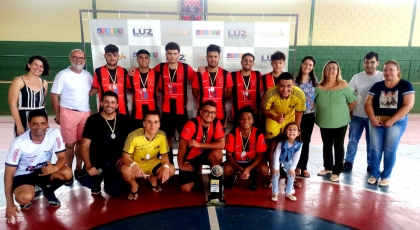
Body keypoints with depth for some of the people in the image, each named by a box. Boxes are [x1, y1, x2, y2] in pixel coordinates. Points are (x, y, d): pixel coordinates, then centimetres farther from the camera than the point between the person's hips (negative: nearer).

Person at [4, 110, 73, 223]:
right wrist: (9, 204, -17)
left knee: (67, 173, -27)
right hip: (22, 175, -3)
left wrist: (55, 168, -38)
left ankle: (48, 191, 6)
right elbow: (8, 174, -17)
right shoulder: (19, 143, -25)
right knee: (25, 198, -33)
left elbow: (62, 158, -13)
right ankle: (25, 199, 7)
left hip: (44, 170, 3)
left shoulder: (55, 134, -20)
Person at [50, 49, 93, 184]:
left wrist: (87, 93, 1)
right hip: (68, 113, -4)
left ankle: (78, 170, 23)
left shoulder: (87, 75, 9)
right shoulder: (63, 75, -4)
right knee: (70, 144, 2)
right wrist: (58, 115, -4)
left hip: (85, 113, 4)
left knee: (81, 142, 10)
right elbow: (54, 96, -4)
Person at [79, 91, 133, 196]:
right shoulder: (93, 120, -5)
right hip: (97, 160, -1)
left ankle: (108, 179, 23)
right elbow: (85, 145, -5)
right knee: (84, 181, -29)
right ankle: (98, 180, 9)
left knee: (115, 191, -14)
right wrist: (88, 165, -17)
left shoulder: (124, 120, 1)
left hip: (116, 161, 1)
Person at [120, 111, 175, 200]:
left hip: (152, 163, 3)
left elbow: (164, 155, -8)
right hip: (135, 164, -3)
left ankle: (153, 179, 16)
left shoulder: (162, 135, -18)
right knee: (125, 171, -36)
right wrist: (134, 165, -48)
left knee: (171, 170, -19)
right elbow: (125, 157, -25)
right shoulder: (133, 136, -29)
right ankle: (134, 185, 3)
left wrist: (166, 166, -30)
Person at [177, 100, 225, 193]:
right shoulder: (192, 124, -27)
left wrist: (199, 144, -29)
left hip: (205, 154, 2)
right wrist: (180, 165, -10)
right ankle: (196, 170, 23)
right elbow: (182, 147, -18)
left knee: (217, 153, -32)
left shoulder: (216, 123, -15)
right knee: (185, 189, -9)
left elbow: (221, 145, -23)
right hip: (190, 157, -2)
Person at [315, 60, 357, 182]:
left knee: (338, 146, 7)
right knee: (327, 145, 16)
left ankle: (336, 172, 17)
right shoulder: (319, 87, -6)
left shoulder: (343, 85, -9)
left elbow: (353, 101, -2)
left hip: (340, 122, -2)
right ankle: (328, 167, 33)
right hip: (324, 123, 2)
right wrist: (322, 112, 1)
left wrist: (344, 112, -1)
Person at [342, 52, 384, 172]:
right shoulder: (356, 77, 0)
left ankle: (371, 165, 25)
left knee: (371, 143, 11)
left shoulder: (383, 77, -4)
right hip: (357, 115, 1)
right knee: (352, 141, 8)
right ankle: (348, 163, 18)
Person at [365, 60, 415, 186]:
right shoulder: (377, 86, 4)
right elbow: (368, 103, 0)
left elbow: (408, 105, -12)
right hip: (376, 122, 2)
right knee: (375, 148, 4)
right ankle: (375, 174, 18)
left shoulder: (405, 85, -4)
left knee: (390, 150, 3)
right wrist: (372, 118, -15)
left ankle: (386, 176, 18)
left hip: (397, 122, -2)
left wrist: (392, 120, -17)